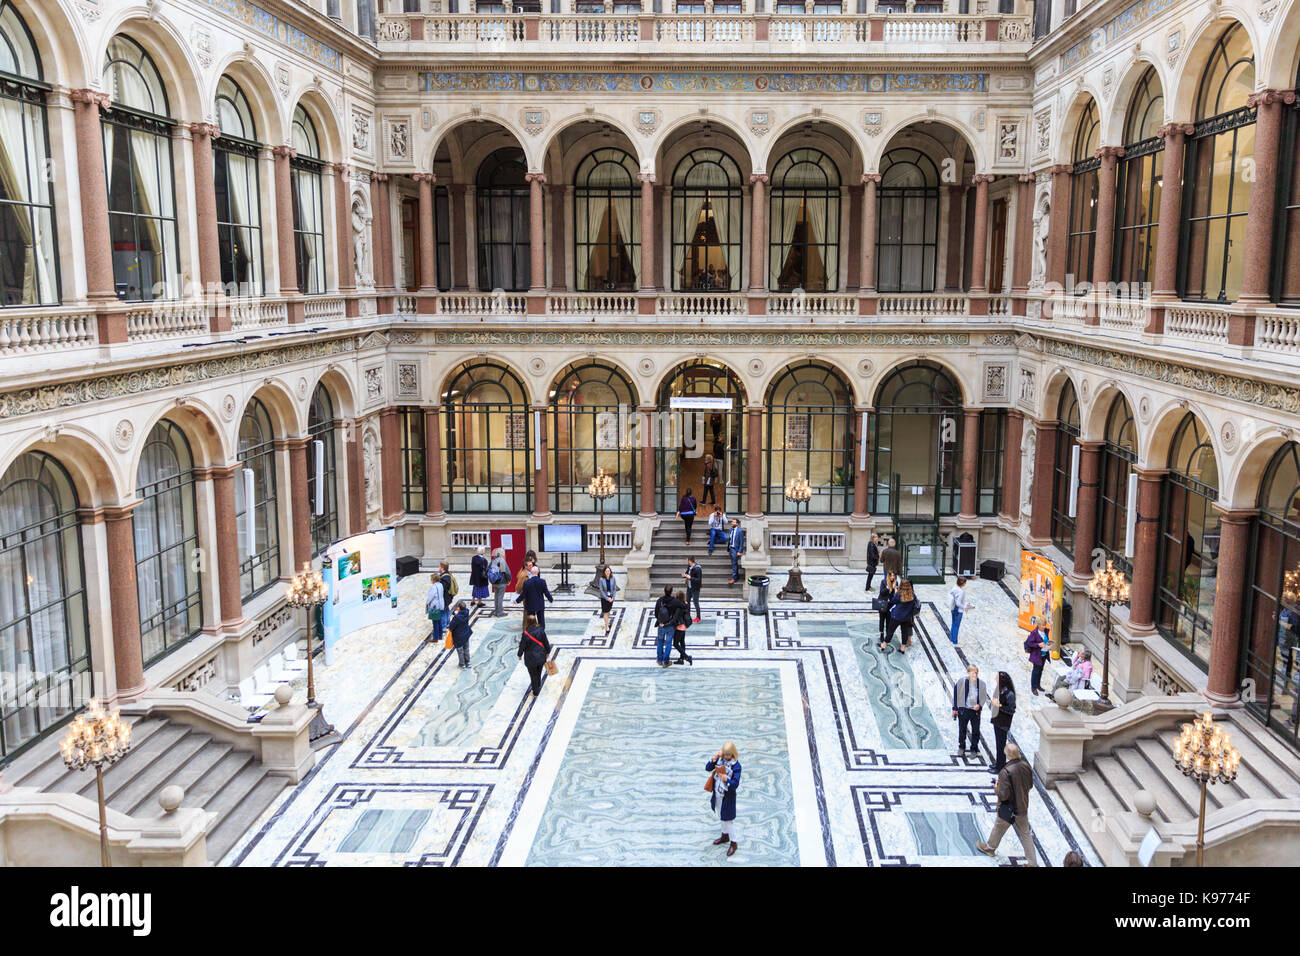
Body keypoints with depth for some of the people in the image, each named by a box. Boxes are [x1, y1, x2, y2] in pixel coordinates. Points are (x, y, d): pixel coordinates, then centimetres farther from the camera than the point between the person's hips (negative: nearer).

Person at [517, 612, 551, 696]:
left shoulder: (526, 634, -24)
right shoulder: (541, 630, -15)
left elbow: (522, 646, -12)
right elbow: (546, 642, -4)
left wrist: (520, 655, 6)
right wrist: (547, 652, 12)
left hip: (530, 659, -3)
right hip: (541, 657, 3)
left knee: (533, 675, 16)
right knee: (539, 674, 26)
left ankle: (535, 692, 29)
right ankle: (538, 688, 46)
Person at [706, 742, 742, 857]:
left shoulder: (736, 765, -22)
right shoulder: (720, 759, -7)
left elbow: (735, 784, -23)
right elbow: (707, 768, -7)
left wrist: (726, 779, -40)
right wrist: (714, 758, -20)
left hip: (728, 796, -6)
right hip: (717, 794, 6)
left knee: (728, 819, 5)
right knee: (721, 817, 24)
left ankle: (733, 843, 21)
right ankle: (725, 836, 45)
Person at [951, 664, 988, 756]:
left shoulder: (981, 684, -5)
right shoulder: (962, 682, -11)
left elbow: (984, 696, 8)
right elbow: (955, 694, -3)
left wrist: (980, 705, -10)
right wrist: (955, 708, -2)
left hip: (976, 710, 1)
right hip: (963, 710, -1)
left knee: (975, 731, 6)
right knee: (962, 729, 12)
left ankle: (974, 749, 23)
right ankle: (961, 747, 33)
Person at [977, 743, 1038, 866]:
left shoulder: (1005, 772, -32)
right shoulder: (1025, 765, -11)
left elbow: (1004, 795, -28)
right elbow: (1030, 785, 4)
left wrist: (996, 788, -8)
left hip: (1008, 809, -5)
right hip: (1023, 807, 5)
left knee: (999, 828, 21)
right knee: (1025, 833, 17)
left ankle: (990, 848, 45)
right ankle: (1032, 862, 20)